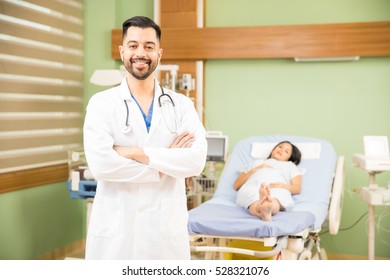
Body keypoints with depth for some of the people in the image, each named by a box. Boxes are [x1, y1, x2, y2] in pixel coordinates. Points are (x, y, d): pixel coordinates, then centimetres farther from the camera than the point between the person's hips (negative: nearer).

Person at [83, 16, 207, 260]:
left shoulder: (182, 105, 4)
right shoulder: (101, 103, -1)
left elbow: (196, 161, -11)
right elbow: (101, 164, -15)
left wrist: (135, 152, -15)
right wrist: (163, 165, -9)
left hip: (167, 226, 2)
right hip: (115, 227, -1)